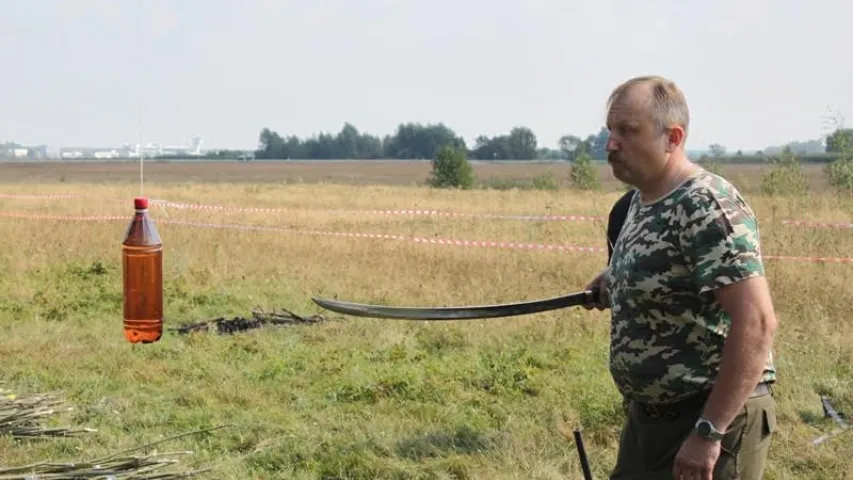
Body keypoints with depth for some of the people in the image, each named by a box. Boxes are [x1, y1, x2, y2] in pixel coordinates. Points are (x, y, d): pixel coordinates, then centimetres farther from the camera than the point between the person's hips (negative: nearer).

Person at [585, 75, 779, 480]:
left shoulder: (707, 207, -21)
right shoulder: (636, 202, 7)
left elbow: (757, 322, -27)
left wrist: (709, 432, -27)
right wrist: (616, 280, 12)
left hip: (713, 417, -9)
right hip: (647, 416, 9)